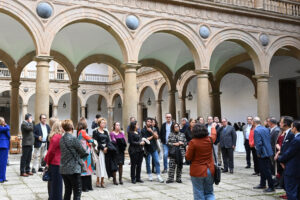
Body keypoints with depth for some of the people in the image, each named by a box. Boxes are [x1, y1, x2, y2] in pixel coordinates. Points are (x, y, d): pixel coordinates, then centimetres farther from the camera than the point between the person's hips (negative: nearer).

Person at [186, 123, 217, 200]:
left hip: (197, 171, -4)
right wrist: (213, 127, 42)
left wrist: (187, 149, 9)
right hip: (210, 171, 4)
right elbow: (214, 135, 23)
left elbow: (188, 157, -10)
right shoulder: (210, 140, -1)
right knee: (209, 193, 15)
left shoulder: (193, 142, -15)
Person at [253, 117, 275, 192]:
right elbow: (269, 140, 14)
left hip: (263, 153, -9)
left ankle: (271, 187, 4)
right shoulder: (266, 129, 7)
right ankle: (262, 184, 32)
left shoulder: (256, 130, -18)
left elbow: (259, 143, -23)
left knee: (267, 170, -2)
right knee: (263, 169, 20)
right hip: (267, 151, 9)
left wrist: (259, 153, -12)